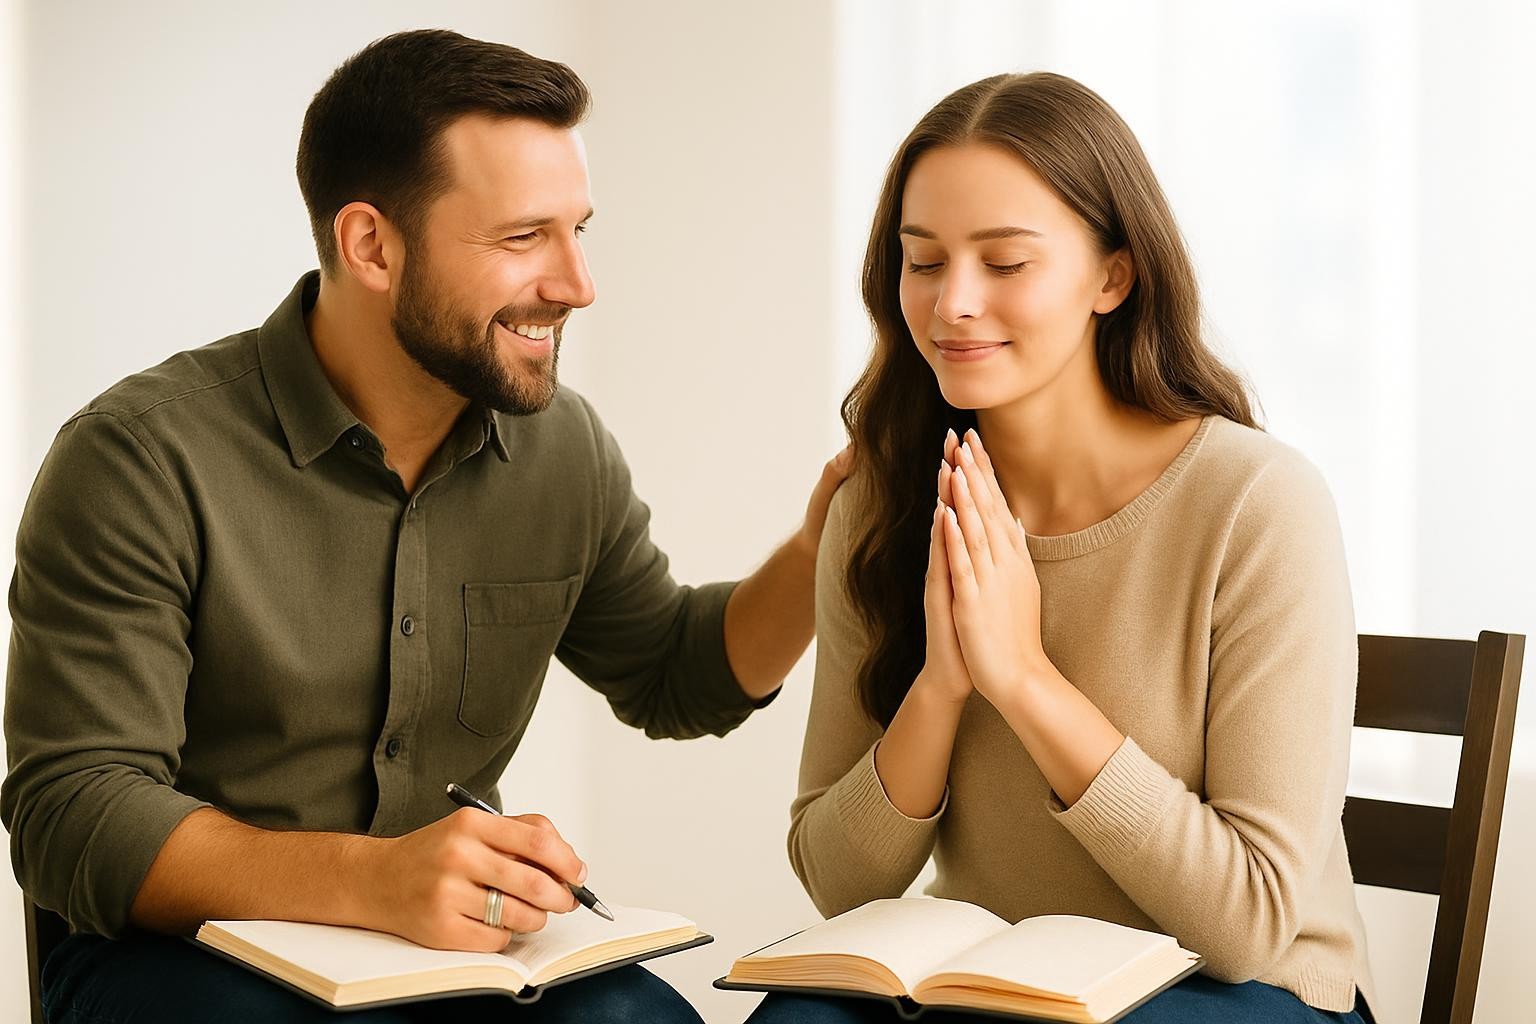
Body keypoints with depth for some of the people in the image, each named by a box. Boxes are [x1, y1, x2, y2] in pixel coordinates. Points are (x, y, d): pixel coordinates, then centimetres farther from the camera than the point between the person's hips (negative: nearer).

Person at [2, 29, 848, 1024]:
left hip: (453, 944, 5)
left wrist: (817, 555, 1)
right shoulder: (144, 459, -14)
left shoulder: (564, 449, 5)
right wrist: (371, 880, -35)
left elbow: (674, 678, 22)